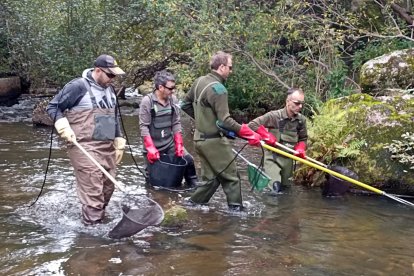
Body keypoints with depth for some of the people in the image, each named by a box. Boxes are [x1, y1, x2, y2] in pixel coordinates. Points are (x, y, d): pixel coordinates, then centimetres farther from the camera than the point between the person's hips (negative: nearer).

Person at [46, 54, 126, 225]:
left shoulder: (109, 89, 14)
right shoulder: (78, 86, -10)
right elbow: (53, 107, -5)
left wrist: (119, 144, 19)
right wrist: (64, 127, -19)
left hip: (107, 148, 8)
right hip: (85, 148, -8)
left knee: (108, 188, 12)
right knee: (92, 191, -9)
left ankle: (99, 220, 28)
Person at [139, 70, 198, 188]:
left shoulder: (173, 100, 2)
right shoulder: (147, 101, -11)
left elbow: (176, 124, 5)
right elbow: (144, 127, -13)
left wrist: (178, 144, -2)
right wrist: (151, 148, -19)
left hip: (170, 143, 4)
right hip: (153, 145, -4)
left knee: (188, 160, -10)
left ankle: (193, 187, 5)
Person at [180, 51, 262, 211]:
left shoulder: (199, 82, 4)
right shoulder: (218, 89, -21)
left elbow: (185, 105, 16)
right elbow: (225, 121, -26)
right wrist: (249, 134, -23)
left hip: (200, 139, 8)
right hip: (214, 141, -8)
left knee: (211, 178, 17)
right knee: (231, 177, 4)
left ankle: (193, 204, 18)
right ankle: (236, 209, 9)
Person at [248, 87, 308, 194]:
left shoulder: (301, 120, -2)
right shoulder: (274, 116, -16)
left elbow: (303, 139, 12)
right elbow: (252, 125, -11)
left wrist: (300, 149, -8)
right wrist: (266, 136, -18)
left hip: (288, 159, 5)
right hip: (272, 157, -5)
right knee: (273, 190, -16)